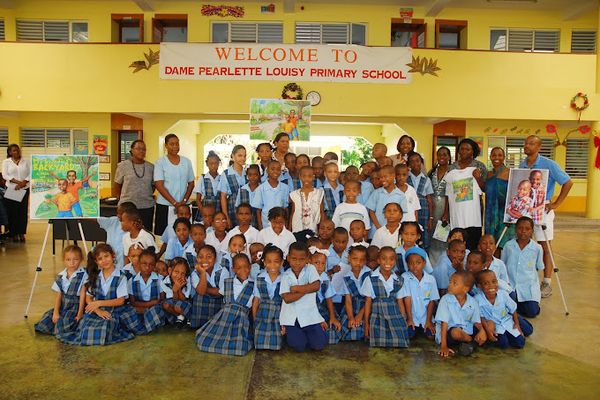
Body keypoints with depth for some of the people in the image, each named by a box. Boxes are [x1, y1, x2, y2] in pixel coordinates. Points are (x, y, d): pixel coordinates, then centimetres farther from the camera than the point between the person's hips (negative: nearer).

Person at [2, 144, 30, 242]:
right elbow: (5, 175, -4)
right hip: (11, 189, -1)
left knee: (23, 211, 0)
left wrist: (23, 182, -14)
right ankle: (13, 234, 8)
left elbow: (30, 174, 2)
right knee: (12, 212, -1)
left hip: (24, 189, 1)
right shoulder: (6, 162, 6)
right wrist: (17, 182, -16)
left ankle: (21, 233, 9)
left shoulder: (26, 161, 9)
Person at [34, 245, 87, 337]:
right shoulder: (60, 276, 5)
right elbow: (58, 296, 5)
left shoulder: (83, 275, -11)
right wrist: (56, 312, -5)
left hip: (76, 307, -6)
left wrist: (80, 314, -13)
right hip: (62, 306, 6)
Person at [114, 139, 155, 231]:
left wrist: (148, 196, 9)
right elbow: (117, 184, 7)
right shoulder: (123, 165, 0)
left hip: (147, 206, 2)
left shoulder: (151, 167, 6)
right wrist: (121, 198, 8)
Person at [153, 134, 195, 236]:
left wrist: (184, 201, -4)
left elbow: (191, 183, 10)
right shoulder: (160, 162, -2)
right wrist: (174, 203, -14)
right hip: (165, 206, -2)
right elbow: (159, 185, -8)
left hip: (183, 205, 3)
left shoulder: (186, 162, 8)